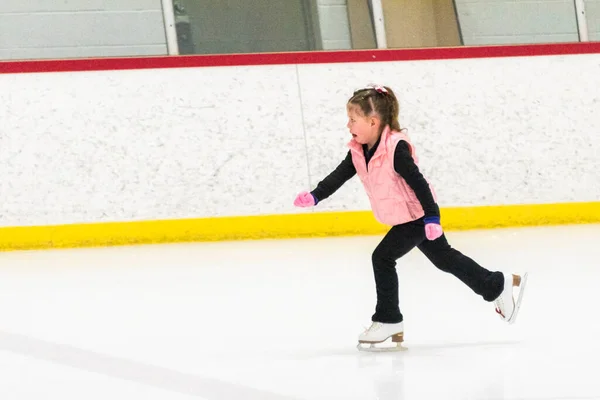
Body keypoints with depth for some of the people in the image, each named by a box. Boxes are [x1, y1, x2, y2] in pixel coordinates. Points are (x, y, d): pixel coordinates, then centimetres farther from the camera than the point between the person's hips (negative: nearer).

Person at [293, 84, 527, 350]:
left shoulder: (396, 148, -27)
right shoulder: (359, 151, -2)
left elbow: (417, 182, -27)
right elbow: (339, 176, -2)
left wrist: (431, 216, -30)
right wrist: (314, 197, -16)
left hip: (418, 215, -10)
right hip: (404, 217, 10)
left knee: (382, 257, -14)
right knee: (444, 258, 19)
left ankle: (388, 320, -4)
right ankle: (498, 285, 32)